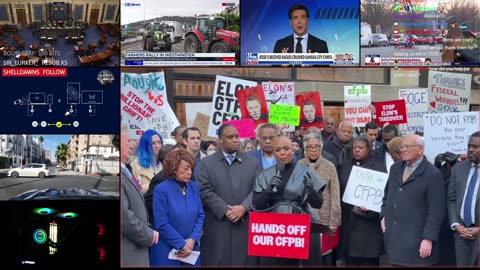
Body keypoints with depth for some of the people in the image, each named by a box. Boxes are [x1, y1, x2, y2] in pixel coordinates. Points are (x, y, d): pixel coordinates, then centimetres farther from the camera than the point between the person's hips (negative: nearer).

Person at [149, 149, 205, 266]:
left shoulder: (194, 187, 3)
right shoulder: (161, 190, -13)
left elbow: (200, 216, 6)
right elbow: (161, 224, -15)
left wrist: (193, 239, -8)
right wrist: (181, 245, -12)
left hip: (191, 249, 5)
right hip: (167, 251, -5)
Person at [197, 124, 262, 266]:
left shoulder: (253, 162, 13)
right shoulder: (207, 163, 7)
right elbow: (204, 191, -3)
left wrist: (244, 207, -13)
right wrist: (225, 210, -11)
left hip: (246, 226, 1)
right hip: (217, 227, -1)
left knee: (244, 261, 2)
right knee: (217, 262, 1)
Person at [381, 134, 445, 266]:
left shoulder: (432, 174, -9)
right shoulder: (395, 168, 12)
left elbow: (436, 211, -11)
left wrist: (428, 238, -16)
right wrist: (384, 215, 12)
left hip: (416, 238, -6)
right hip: (393, 234, 6)